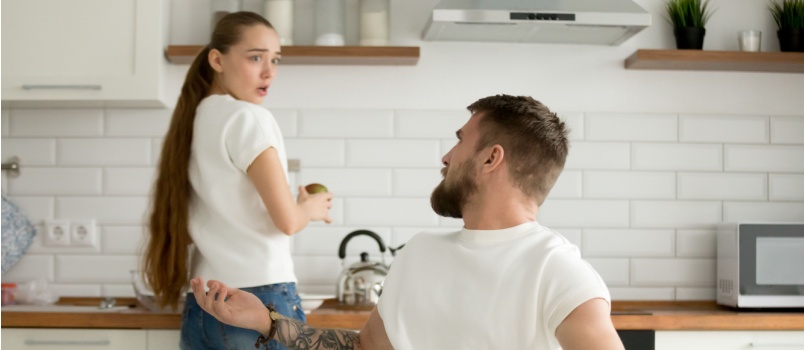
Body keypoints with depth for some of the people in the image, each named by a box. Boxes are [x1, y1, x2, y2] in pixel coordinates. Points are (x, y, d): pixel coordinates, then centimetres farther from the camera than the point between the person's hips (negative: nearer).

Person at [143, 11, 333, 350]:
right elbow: (287, 220, -13)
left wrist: (300, 209, 19)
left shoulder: (191, 122, 13)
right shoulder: (248, 118, -10)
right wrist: (312, 207, 7)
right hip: (260, 298, -7)